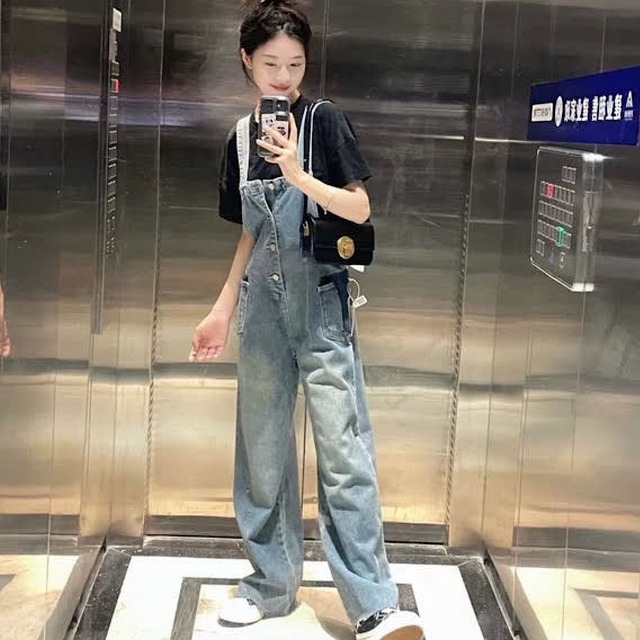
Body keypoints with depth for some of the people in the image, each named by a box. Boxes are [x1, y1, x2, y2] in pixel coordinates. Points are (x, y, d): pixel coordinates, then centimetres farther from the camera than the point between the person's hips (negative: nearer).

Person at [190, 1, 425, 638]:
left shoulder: (324, 121, -4)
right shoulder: (240, 137, 9)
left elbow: (360, 209, -9)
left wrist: (298, 175, -22)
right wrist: (221, 311, 14)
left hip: (320, 302, -5)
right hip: (262, 304, 5)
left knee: (343, 451, -8)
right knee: (262, 449, 9)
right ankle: (272, 581, 23)